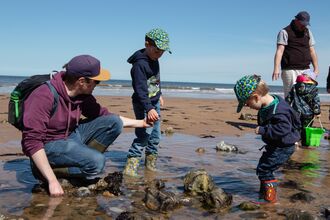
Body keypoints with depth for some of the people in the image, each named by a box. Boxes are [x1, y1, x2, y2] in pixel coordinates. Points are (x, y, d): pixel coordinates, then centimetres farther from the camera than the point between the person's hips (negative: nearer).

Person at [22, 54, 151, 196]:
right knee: (97, 161, -29)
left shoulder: (83, 96, -4)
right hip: (48, 146, -7)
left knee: (114, 122, -6)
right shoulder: (44, 96, -26)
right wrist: (52, 181, -32)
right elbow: (32, 141, -30)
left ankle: (82, 160, -8)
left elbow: (104, 115, 12)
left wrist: (139, 123, 12)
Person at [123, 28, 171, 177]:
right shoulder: (139, 64, -22)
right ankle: (130, 168, -10)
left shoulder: (154, 60, 7)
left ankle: (150, 164, 25)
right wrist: (149, 109, -37)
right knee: (143, 136, -15)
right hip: (143, 105, -9)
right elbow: (141, 89, -29)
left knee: (155, 137, 12)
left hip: (154, 103, 9)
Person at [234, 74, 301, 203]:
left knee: (263, 169, -8)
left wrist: (262, 130, -34)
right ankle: (264, 193, 34)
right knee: (263, 167, 19)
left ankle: (270, 197, 6)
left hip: (282, 148, -10)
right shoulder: (268, 105, 0)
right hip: (275, 145, 10)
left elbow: (283, 129, -38)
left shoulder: (277, 111, -31)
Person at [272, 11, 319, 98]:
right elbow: (280, 51, -12)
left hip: (305, 70, 6)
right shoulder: (285, 32, -2)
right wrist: (276, 69, -23)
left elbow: (312, 51, 19)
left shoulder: (308, 32, 17)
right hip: (290, 70, -5)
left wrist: (316, 68, 14)